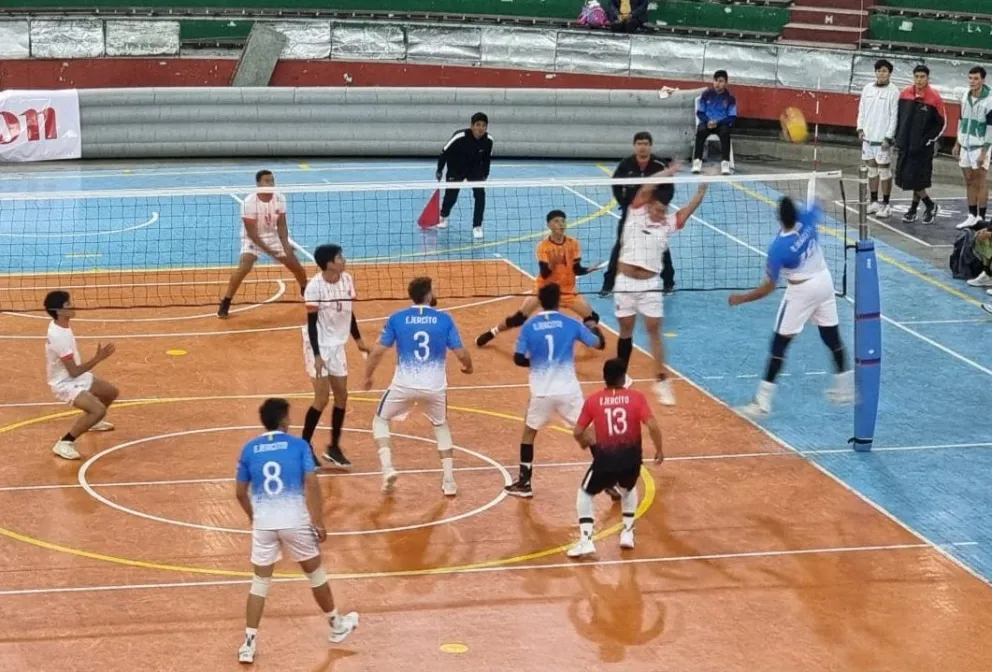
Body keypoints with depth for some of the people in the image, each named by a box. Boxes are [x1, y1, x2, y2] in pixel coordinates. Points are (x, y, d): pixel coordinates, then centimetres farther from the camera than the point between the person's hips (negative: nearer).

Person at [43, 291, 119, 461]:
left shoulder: (60, 326, -3)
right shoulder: (59, 337, -33)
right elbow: (74, 372, -29)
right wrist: (98, 358, -29)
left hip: (77, 377, 10)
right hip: (65, 384, -10)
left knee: (112, 392, 22)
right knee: (99, 410, -28)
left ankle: (92, 421, 48)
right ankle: (64, 443, -17)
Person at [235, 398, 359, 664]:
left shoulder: (249, 449, 4)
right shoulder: (299, 445, -3)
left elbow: (240, 493, 8)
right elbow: (312, 484, -11)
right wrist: (318, 522, -4)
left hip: (264, 523, 2)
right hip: (296, 521, -2)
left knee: (260, 582, 10)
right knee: (315, 573, 18)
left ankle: (249, 643, 4)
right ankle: (336, 626, 36)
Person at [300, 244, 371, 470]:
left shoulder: (347, 279, -1)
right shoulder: (315, 286, -20)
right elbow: (311, 323, -17)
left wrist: (358, 340, 15)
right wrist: (317, 355, -21)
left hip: (337, 345, 6)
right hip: (319, 346, -6)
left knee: (341, 396, 6)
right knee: (322, 398, -8)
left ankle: (334, 447, 18)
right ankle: (304, 445, 7)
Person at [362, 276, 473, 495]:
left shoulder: (397, 319, -2)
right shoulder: (444, 319, -2)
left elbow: (378, 352, -3)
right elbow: (461, 354, -3)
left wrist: (367, 377, 13)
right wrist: (468, 367, 20)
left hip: (404, 385, -1)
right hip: (434, 387, 1)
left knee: (380, 420, 22)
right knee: (441, 427, 27)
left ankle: (387, 468, 1)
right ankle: (448, 480, 16)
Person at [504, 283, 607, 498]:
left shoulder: (529, 326, -1)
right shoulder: (570, 324, -2)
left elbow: (518, 359, -1)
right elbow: (600, 344, 5)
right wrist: (595, 329, 27)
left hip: (542, 392, 1)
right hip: (568, 390, -1)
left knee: (529, 432, 21)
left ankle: (524, 483, 20)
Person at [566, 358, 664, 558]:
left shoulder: (593, 401, 3)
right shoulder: (636, 397, 1)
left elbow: (577, 432, 5)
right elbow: (653, 426, -8)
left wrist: (584, 443, 28)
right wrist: (659, 450, 7)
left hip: (605, 460, -1)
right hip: (631, 459, 1)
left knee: (585, 494, 23)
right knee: (629, 489, 36)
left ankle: (586, 540, 7)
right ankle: (627, 533, 28)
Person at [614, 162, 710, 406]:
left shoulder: (669, 223, 2)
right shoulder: (636, 212, -2)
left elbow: (691, 206, -6)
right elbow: (646, 187, -15)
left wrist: (703, 186, -19)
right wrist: (670, 172, -14)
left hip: (650, 284, 1)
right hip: (625, 282, -1)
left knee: (654, 330, -1)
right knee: (626, 330, 10)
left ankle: (662, 381, 1)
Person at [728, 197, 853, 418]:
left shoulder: (778, 248, -25)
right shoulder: (807, 220, -14)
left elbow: (768, 287, -17)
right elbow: (819, 203, 12)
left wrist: (741, 298, -7)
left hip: (801, 290, -6)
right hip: (824, 280, 6)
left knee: (780, 343, -1)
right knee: (832, 336, 19)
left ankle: (763, 402, -1)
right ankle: (845, 389, 31)